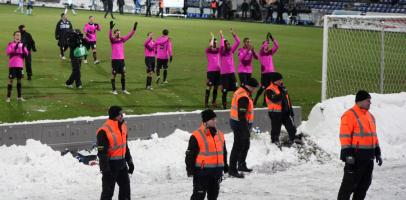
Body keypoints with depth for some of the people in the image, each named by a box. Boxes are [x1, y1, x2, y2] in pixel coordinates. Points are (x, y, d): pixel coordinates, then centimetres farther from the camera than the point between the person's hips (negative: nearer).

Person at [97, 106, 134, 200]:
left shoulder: (123, 127, 7)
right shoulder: (104, 131, -20)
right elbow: (102, 152, -19)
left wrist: (130, 162, 19)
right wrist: (105, 169, -21)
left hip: (122, 164, 8)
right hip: (110, 166, -8)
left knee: (125, 188, 16)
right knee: (108, 191, -2)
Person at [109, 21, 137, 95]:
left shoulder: (122, 40, 8)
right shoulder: (112, 40, -5)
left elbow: (129, 35, 4)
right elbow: (110, 36, -25)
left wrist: (134, 28, -9)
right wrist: (111, 28, -42)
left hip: (122, 59, 5)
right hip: (114, 60, -5)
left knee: (123, 74, 7)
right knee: (113, 75, 3)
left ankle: (123, 90, 16)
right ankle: (114, 90, 9)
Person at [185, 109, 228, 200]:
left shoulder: (220, 135, 9)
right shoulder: (196, 136, -12)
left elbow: (223, 152, 21)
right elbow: (190, 154, -10)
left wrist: (225, 165, 22)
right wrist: (190, 169, -11)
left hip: (217, 171, 6)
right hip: (202, 171, -6)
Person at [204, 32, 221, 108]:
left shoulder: (218, 50, 12)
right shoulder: (208, 50, -3)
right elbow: (210, 46, -24)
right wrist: (212, 37, -11)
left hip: (218, 71, 5)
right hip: (210, 71, -5)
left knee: (216, 87, 8)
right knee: (209, 87, -5)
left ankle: (214, 102, 16)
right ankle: (206, 103, -2)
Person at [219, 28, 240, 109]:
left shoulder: (231, 51, 9)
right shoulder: (222, 52, -3)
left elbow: (238, 42, 4)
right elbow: (221, 46, -24)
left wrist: (233, 34, -4)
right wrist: (221, 37, -17)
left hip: (232, 73, 4)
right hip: (224, 73, -4)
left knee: (235, 88, -3)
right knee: (224, 90, 1)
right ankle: (224, 105, 9)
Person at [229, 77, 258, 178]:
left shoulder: (240, 91, 8)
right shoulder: (244, 97, -24)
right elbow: (241, 115, -26)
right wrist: (246, 130, -24)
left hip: (236, 121, 10)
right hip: (240, 124, -10)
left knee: (246, 145, 22)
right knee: (238, 147, -4)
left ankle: (242, 165, 35)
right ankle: (232, 170, 2)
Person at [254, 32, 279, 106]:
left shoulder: (270, 52, 12)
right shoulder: (261, 53, 0)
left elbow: (277, 46, 2)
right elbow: (262, 48, -20)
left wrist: (272, 38, -7)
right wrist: (267, 39, -20)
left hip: (271, 72, 5)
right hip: (264, 72, -5)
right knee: (263, 87, -8)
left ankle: (265, 102, 12)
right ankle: (255, 101, 4)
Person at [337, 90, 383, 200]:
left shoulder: (370, 116, 17)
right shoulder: (350, 115, -11)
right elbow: (345, 136, -16)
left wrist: (377, 153, 21)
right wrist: (348, 154, -21)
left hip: (368, 157, 9)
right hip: (355, 156, -9)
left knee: (365, 183, 12)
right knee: (350, 183, -6)